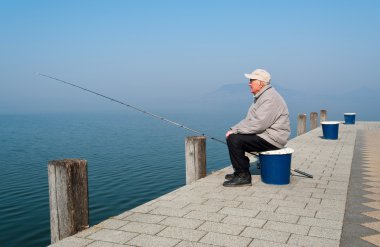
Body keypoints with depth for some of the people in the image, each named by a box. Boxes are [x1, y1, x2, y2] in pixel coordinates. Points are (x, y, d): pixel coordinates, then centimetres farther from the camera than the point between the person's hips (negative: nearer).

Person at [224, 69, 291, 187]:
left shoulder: (270, 99, -19)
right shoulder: (261, 96, 16)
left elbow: (258, 124, -27)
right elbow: (250, 119, 17)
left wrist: (235, 130, -20)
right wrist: (234, 129, 3)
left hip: (271, 139, -11)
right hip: (264, 134, 11)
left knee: (234, 140, -20)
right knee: (232, 136, 10)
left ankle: (243, 176, -10)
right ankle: (240, 172, 15)